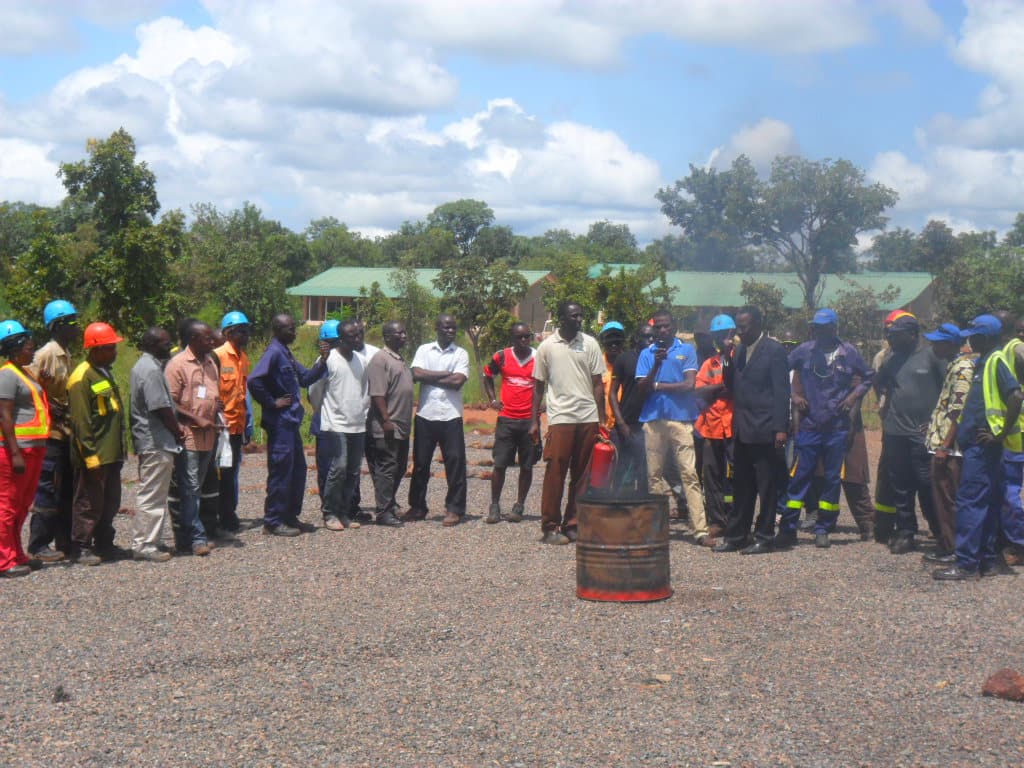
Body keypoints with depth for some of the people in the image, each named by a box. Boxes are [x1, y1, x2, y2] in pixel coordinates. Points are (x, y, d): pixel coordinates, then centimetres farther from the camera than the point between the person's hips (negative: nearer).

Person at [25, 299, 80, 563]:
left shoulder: (66, 354, 15)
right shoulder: (47, 354, -13)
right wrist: (55, 414, -16)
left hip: (66, 432, 9)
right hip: (52, 433, -9)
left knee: (67, 490, 12)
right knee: (48, 491, -5)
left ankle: (65, 542, 20)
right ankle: (39, 545, 1)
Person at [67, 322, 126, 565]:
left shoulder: (105, 373, 15)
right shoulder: (82, 378, -15)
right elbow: (81, 422, -19)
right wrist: (90, 455, -20)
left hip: (111, 453, 9)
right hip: (94, 455, -9)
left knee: (110, 502, 15)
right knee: (89, 503, -1)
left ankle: (104, 544, 26)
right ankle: (81, 548, 8)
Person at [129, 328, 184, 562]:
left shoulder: (143, 366, 17)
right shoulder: (151, 370, -17)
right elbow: (161, 407, -19)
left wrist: (175, 428, 13)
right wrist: (177, 431, -6)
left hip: (146, 440, 11)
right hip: (157, 442, -11)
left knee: (146, 494, 15)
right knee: (152, 496, -6)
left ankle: (141, 543, 21)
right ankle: (146, 546, -3)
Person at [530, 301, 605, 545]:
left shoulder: (590, 344, 7)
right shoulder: (547, 346, 3)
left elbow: (598, 383, 8)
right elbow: (539, 386, 7)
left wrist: (602, 419, 2)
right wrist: (534, 421, 3)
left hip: (588, 418, 2)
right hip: (560, 417, -2)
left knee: (582, 475, 4)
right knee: (555, 473, -4)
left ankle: (573, 525, 12)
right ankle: (550, 527, 3)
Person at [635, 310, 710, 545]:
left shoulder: (687, 350, 8)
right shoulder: (647, 354, 13)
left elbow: (689, 385, -3)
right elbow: (641, 390, 4)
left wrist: (658, 386, 0)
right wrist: (656, 364, -8)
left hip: (681, 419, -3)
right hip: (653, 420, 3)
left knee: (689, 474, -7)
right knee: (654, 474, 3)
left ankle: (700, 529, -11)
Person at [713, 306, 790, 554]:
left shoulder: (774, 350, -7)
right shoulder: (739, 350, 14)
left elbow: (781, 391, -10)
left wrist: (780, 428, -15)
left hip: (764, 431, -7)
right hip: (742, 431, 7)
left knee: (767, 487, 1)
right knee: (741, 486, 11)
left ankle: (764, 537, 6)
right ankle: (736, 536, 16)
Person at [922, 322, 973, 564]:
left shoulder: (962, 368, -14)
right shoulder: (953, 367, 17)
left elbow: (959, 411, -19)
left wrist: (945, 445, -21)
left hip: (949, 448, -10)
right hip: (942, 445, 10)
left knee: (948, 500, -4)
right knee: (943, 500, 13)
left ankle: (951, 551, 1)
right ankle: (945, 548, 20)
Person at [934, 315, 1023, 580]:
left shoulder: (996, 361, -14)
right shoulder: (985, 362, 16)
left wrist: (1002, 433, -21)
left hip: (982, 444, -10)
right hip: (978, 445, 10)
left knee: (970, 501, -9)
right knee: (987, 503, 12)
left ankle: (967, 564, -8)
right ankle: (986, 560, 17)